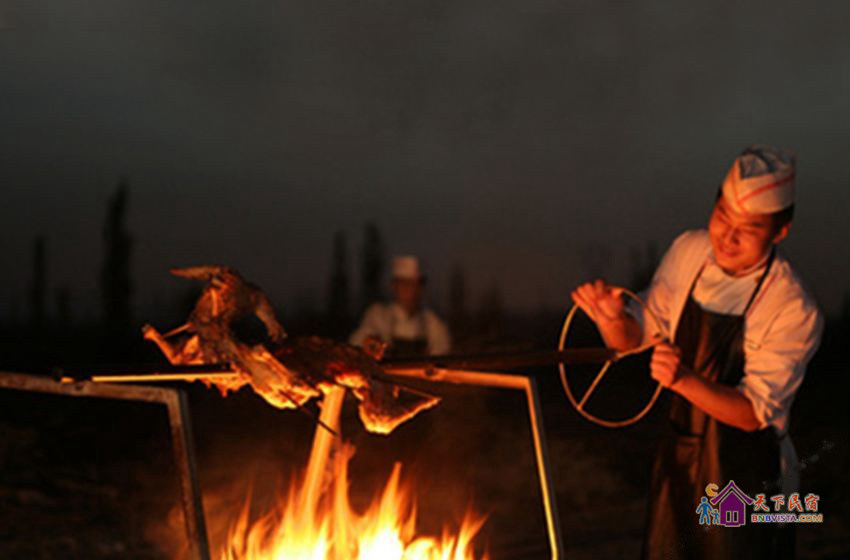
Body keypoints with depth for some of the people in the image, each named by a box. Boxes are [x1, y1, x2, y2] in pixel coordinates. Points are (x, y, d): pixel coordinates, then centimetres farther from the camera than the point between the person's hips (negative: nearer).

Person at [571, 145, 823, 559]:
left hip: (746, 477, -5)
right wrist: (612, 319, -21)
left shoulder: (794, 312, -22)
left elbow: (754, 413, -22)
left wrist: (684, 379, -38)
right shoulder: (688, 252, -8)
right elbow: (640, 337, 2)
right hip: (679, 452, 5)